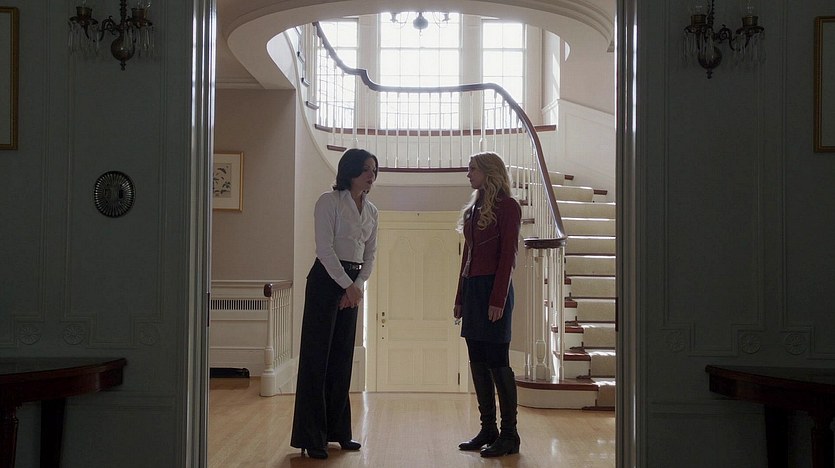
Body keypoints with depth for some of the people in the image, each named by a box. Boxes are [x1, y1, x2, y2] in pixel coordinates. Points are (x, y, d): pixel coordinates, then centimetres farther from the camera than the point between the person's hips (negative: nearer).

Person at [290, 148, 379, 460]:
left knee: (342, 358, 10)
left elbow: (370, 254, 12)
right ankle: (310, 437, 0)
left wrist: (358, 286, -3)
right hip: (326, 280, -7)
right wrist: (347, 285, -17)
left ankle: (337, 430, 19)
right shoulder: (329, 202, -7)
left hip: (353, 285, 7)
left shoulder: (371, 211, 13)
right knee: (317, 356, -4)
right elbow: (325, 248, -14)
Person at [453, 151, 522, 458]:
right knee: (478, 364, 7)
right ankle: (487, 430, 14)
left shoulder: (507, 207, -6)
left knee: (497, 362, -7)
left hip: (492, 289, -8)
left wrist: (498, 299, -18)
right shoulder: (474, 209, 17)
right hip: (471, 289, 8)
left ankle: (509, 435, -1)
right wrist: (460, 297, 16)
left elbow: (507, 256, -12)